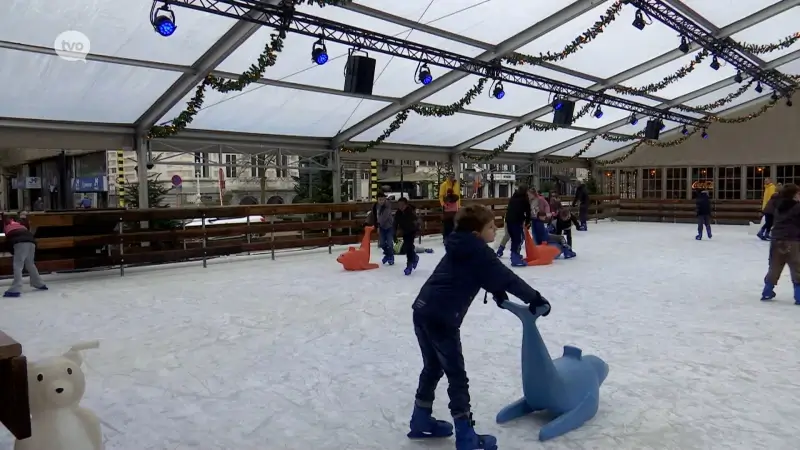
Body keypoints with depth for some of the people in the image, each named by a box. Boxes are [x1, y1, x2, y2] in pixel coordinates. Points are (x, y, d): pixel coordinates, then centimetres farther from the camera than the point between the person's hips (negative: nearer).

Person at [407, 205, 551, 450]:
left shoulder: (461, 247, 18)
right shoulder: (478, 251, -8)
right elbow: (507, 278, -6)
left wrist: (498, 294, 24)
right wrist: (535, 298, 3)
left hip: (422, 311, 9)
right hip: (441, 318, -9)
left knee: (432, 367, 22)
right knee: (457, 376, 2)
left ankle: (421, 422, 35)